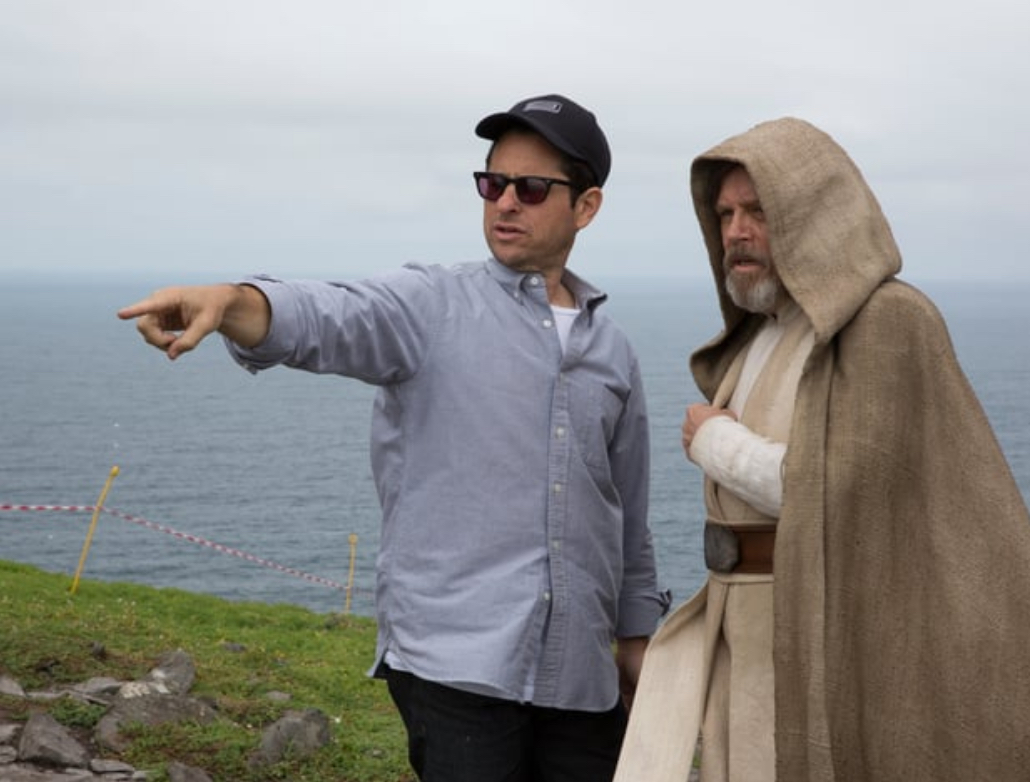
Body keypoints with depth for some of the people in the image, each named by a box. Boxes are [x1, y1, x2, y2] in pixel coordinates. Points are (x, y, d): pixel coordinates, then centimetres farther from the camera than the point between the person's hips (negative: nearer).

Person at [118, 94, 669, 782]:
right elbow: (325, 318, -22)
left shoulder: (612, 350, 13)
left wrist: (637, 635, 21)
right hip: (458, 663, -5)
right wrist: (227, 300, -42)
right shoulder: (432, 307, -1)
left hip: (582, 675, 5)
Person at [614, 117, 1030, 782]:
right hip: (754, 640, 9)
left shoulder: (891, 323, -13)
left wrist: (715, 442, -7)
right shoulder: (766, 336, 15)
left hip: (839, 642, -8)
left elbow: (844, 495, -21)